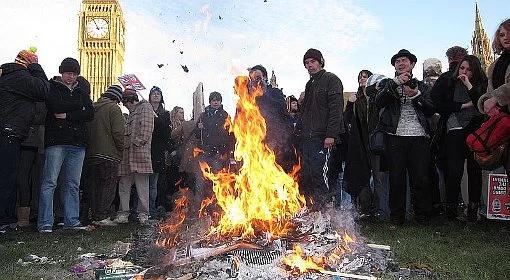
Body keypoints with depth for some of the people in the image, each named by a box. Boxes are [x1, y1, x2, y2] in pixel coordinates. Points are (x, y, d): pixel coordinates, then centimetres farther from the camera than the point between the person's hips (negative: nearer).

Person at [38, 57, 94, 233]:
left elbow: (90, 114, 4)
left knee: (73, 185, 5)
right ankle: (45, 223, 0)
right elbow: (55, 106, -13)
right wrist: (79, 106, -3)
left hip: (78, 142, 4)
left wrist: (67, 116, -6)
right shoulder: (52, 87, 8)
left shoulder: (82, 90, 18)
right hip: (56, 141, -3)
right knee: (50, 183, -6)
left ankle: (72, 221, 11)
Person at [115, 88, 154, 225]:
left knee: (142, 186, -4)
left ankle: (143, 214, 3)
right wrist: (122, 146, 13)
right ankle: (123, 213, 12)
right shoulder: (132, 113, 29)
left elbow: (146, 128, -9)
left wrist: (138, 142, -16)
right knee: (124, 185, 7)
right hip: (127, 154, 8)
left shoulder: (145, 107, 4)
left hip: (140, 153, -8)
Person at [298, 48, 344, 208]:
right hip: (306, 138, 8)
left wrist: (331, 135, -20)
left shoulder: (331, 80, -1)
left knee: (318, 174, -13)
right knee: (306, 177, 5)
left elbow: (336, 109, -12)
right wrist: (300, 131, 17)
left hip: (321, 138, -8)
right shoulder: (310, 84, 25)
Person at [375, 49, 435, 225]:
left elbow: (431, 110, 10)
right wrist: (396, 82, -12)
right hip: (395, 137, -1)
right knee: (396, 178, -1)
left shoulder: (421, 86, 21)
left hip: (419, 137, 1)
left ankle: (422, 215, 11)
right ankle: (397, 216, 9)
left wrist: (416, 95, -6)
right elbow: (378, 102, -4)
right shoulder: (387, 84, 15)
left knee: (420, 178, -2)